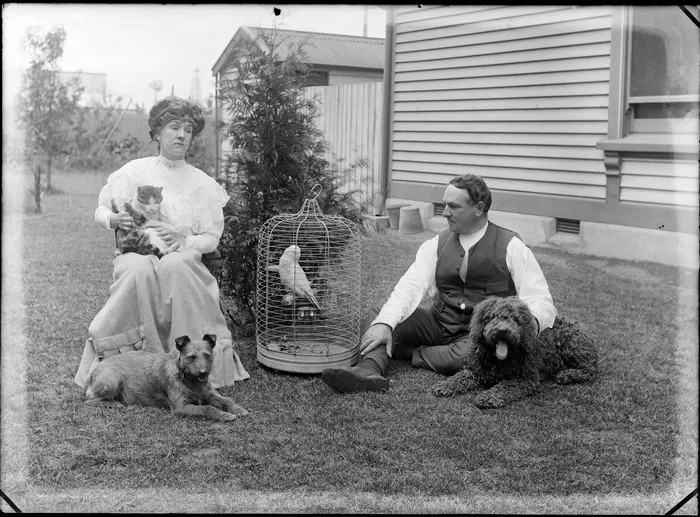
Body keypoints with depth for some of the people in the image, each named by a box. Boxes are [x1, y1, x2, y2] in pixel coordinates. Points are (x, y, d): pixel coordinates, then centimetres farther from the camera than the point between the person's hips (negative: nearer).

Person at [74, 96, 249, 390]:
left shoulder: (202, 184, 12)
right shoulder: (135, 172, 10)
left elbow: (212, 239, 8)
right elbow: (100, 212, 15)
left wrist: (182, 239, -13)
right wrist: (114, 220, -9)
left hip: (183, 258, 0)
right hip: (135, 253, 0)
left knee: (174, 266, -38)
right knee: (140, 269, -38)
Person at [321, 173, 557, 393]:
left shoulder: (511, 247, -6)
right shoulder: (437, 244, 4)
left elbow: (541, 302, -11)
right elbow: (411, 285, -11)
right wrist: (384, 324, -29)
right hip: (438, 324, 4)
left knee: (468, 355, -37)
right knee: (376, 316, -12)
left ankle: (410, 354, -11)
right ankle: (369, 371, -39)